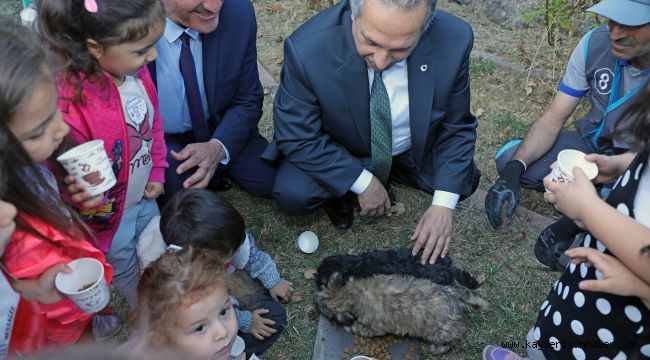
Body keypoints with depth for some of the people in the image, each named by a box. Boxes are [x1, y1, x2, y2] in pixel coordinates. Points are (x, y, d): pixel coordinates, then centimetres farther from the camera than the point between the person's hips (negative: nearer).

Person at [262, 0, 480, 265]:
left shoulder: (454, 39, -27)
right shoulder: (307, 50, -34)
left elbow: (456, 127, -12)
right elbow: (297, 137, -21)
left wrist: (443, 206, -18)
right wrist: (362, 183, -23)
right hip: (336, 152, -3)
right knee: (292, 194, -26)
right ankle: (341, 188, 7)